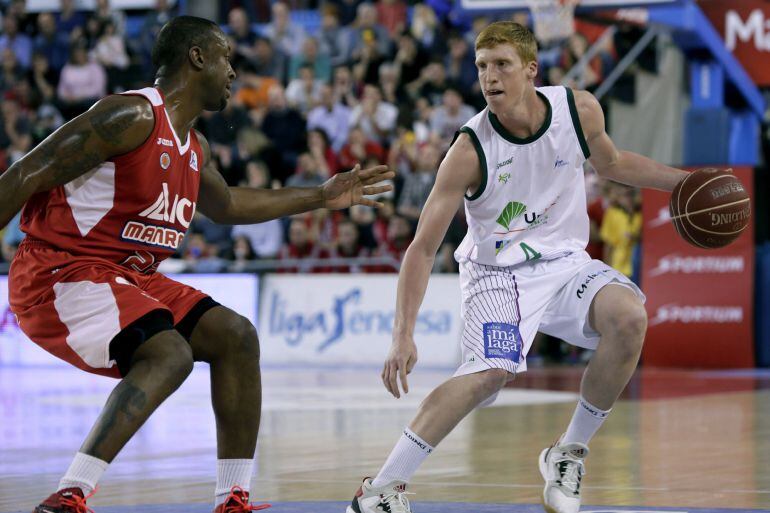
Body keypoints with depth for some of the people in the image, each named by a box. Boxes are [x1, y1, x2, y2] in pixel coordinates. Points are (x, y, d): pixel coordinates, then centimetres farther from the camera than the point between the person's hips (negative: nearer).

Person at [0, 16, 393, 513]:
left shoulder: (194, 147, 13)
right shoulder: (133, 117, -16)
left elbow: (226, 205, 34)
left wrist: (320, 197, 34)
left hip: (126, 279, 10)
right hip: (58, 273, -10)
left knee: (235, 335, 3)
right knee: (170, 354, -29)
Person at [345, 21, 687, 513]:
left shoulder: (580, 110, -10)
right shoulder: (470, 151, -20)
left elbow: (611, 162, 16)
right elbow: (423, 247, -17)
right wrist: (403, 336, -25)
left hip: (565, 260, 4)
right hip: (496, 270, -4)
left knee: (629, 317, -26)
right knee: (492, 371, -30)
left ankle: (569, 454, -6)